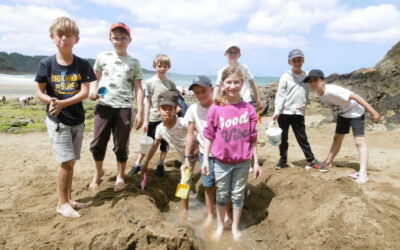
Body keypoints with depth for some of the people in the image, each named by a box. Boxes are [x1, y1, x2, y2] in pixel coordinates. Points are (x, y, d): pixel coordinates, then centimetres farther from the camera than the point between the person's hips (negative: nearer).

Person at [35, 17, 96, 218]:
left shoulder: (82, 65, -3)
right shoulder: (46, 64, -5)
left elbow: (85, 92, -10)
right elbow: (39, 91, 0)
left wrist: (62, 103, -22)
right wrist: (50, 100, -22)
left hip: (77, 120, 3)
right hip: (57, 120, -2)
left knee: (71, 162, 11)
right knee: (66, 162, -6)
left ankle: (67, 199, 27)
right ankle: (62, 203, 12)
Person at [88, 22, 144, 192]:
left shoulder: (134, 63, 6)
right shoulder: (102, 57, 9)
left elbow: (138, 89, 3)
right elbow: (95, 78, 18)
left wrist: (140, 112, -4)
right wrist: (92, 90, -5)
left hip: (124, 108, -1)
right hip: (103, 106, 2)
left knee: (121, 146, 4)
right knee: (97, 143, 4)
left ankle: (120, 176, 24)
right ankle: (99, 172, 30)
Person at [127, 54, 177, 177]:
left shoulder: (171, 84, 3)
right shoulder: (150, 82, -3)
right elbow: (147, 102, -3)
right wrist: (145, 120, -5)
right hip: (153, 118, -2)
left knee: (165, 143, 10)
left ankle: (160, 165, 26)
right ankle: (137, 164, 20)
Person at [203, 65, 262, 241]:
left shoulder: (249, 109, -6)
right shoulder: (215, 109, -9)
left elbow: (253, 139, -1)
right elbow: (209, 135, -3)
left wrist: (256, 162, 1)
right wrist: (205, 159, -6)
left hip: (243, 162, 1)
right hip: (221, 161, 0)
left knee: (238, 195, 15)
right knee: (222, 195, 16)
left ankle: (235, 227, 35)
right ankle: (220, 226, 37)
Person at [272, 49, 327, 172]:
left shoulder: (307, 76, 6)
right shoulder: (285, 77, -4)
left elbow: (309, 92, 17)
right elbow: (280, 95, -7)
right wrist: (277, 111, -13)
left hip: (299, 113, 2)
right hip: (284, 112, -2)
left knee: (302, 138, 7)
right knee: (283, 137, 6)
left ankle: (311, 160, 16)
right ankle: (283, 159, 20)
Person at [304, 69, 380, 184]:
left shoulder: (333, 90, -34)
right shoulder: (318, 93, -11)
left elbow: (355, 97, -32)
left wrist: (372, 112, -30)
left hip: (355, 112, -8)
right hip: (342, 114, 8)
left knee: (359, 141, -14)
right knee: (337, 138, 18)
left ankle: (363, 174, -17)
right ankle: (328, 162, 32)